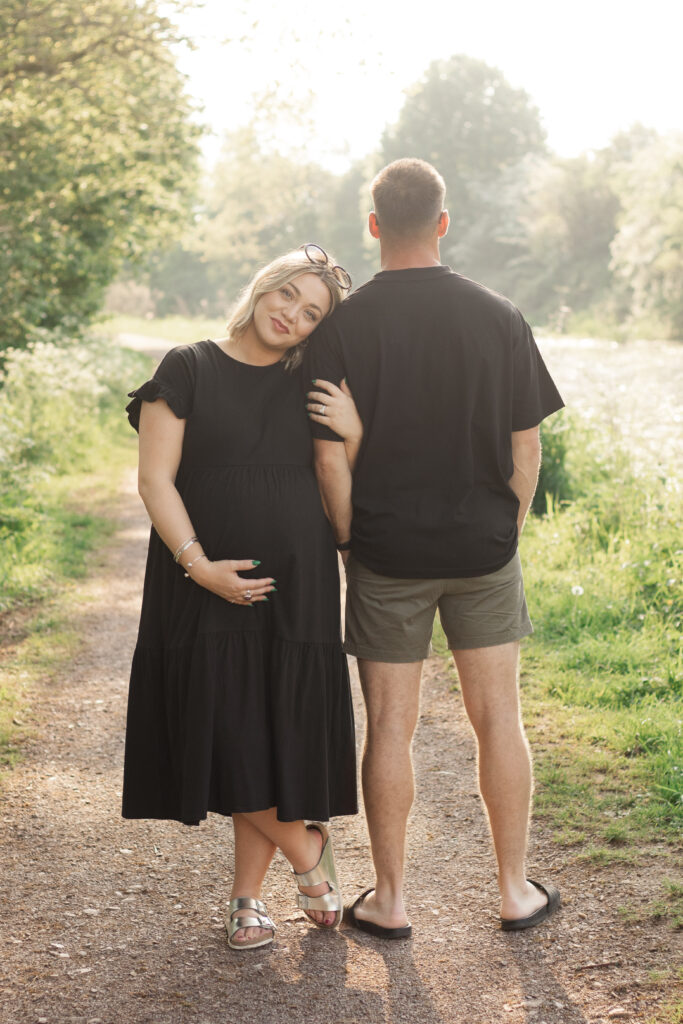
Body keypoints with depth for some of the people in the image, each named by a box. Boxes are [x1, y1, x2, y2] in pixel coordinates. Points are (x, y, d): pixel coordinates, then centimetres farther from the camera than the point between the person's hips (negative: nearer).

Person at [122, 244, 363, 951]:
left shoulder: (312, 387, 11)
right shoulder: (187, 370, 1)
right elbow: (155, 478, -4)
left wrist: (351, 436, -8)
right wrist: (197, 562, -15)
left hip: (296, 592, 2)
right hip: (208, 590, -2)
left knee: (277, 743, 3)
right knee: (225, 743, -4)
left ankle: (247, 896, 18)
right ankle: (308, 854, 20)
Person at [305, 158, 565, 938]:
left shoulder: (343, 327, -8)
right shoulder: (498, 318, -3)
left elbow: (331, 458, -10)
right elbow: (526, 447, 0)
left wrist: (351, 544, 3)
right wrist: (506, 530, 12)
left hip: (387, 553, -1)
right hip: (484, 551, 2)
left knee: (390, 725, 7)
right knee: (497, 716, 11)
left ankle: (388, 901, 17)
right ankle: (515, 890, 22)